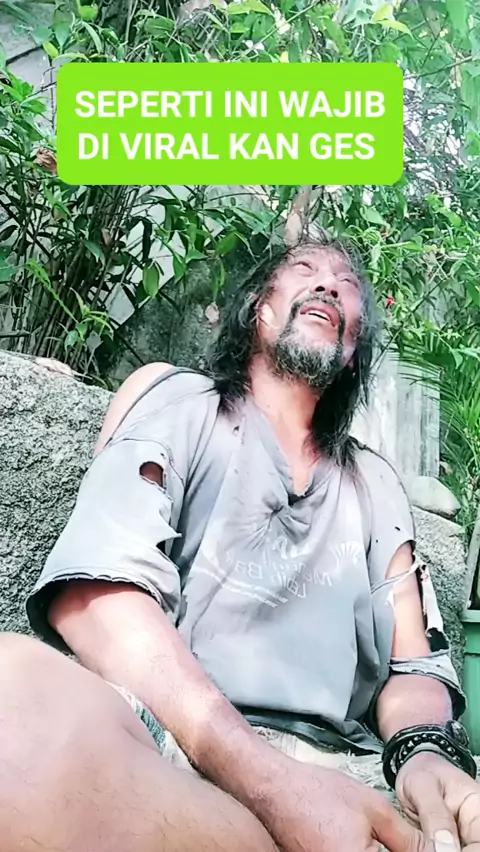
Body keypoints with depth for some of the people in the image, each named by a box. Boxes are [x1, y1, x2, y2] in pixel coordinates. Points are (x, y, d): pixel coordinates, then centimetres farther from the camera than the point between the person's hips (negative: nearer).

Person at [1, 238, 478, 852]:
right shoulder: (173, 399, 9)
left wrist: (427, 753, -12)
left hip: (335, 772, 0)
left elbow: (414, 667, 15)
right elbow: (93, 591, -7)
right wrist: (270, 779, -20)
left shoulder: (377, 486, 22)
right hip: (163, 747, 1)